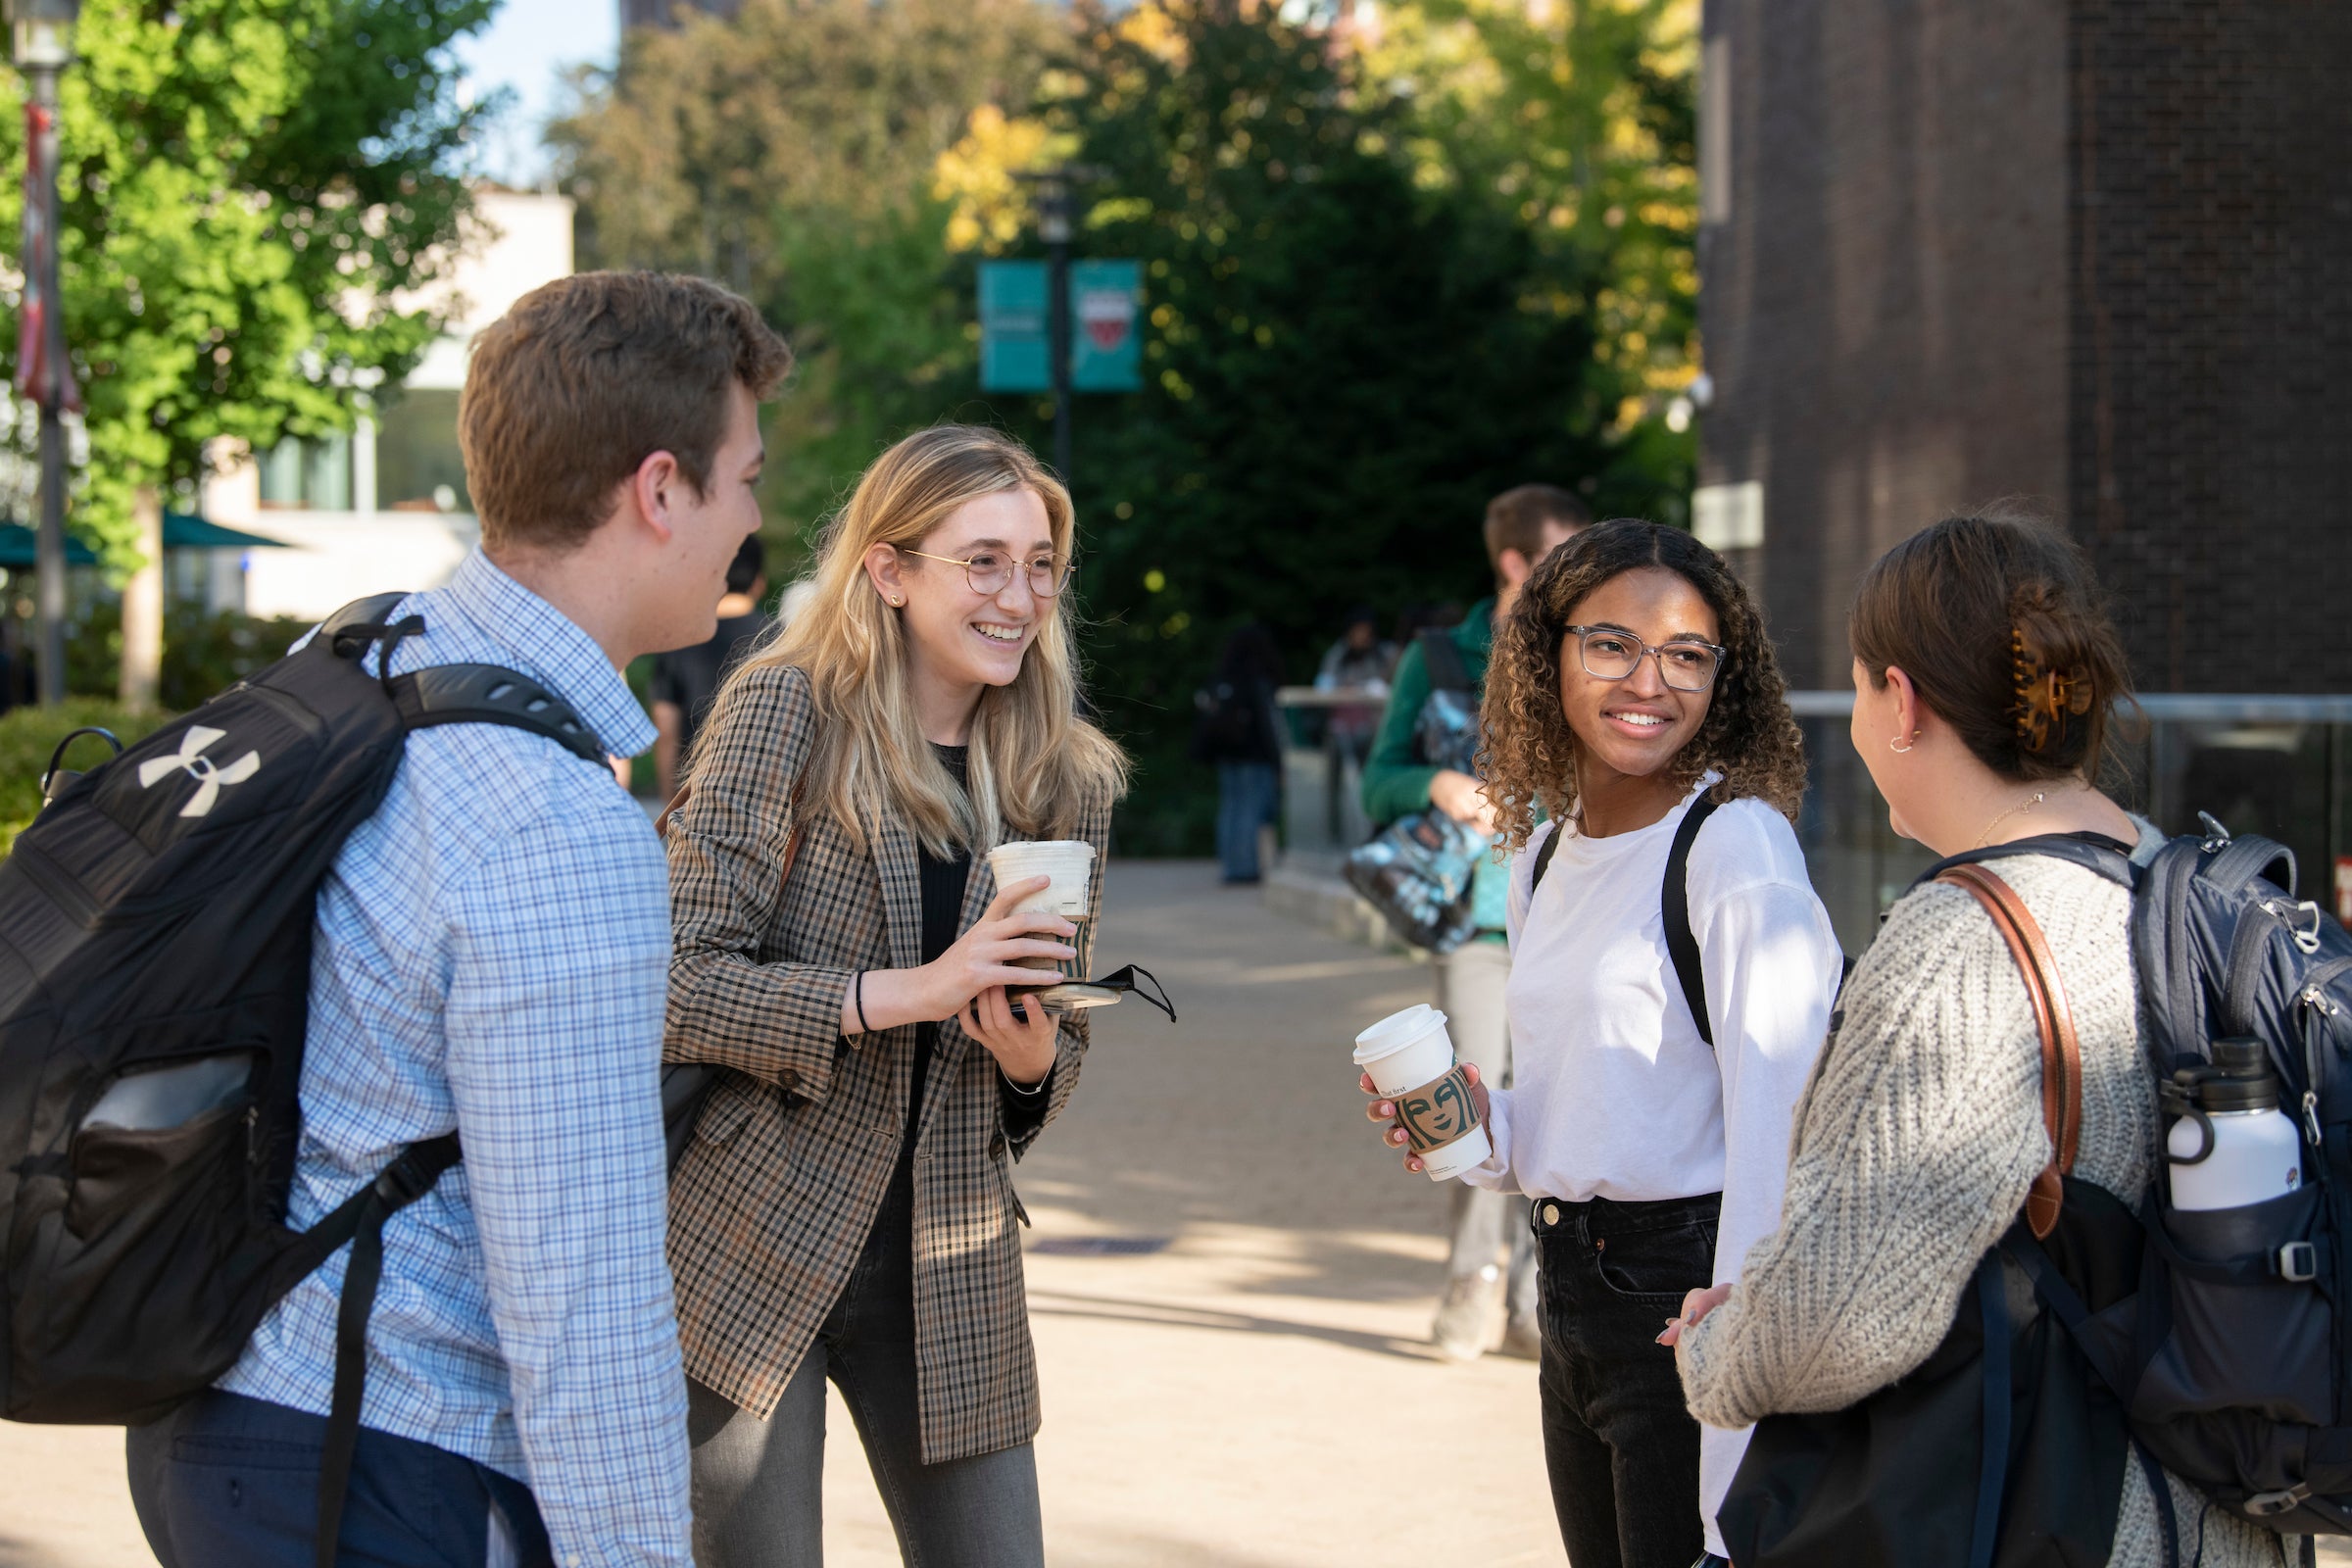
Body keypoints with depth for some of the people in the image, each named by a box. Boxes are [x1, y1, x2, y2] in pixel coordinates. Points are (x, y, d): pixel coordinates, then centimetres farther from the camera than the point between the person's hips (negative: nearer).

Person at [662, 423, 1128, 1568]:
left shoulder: (1065, 780, 7)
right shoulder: (785, 712, -8)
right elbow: (681, 985, -15)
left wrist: (1031, 1056, -9)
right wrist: (911, 991, -23)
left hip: (947, 1266, 4)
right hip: (750, 1246, -4)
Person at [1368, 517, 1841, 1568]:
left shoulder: (1736, 843, -13)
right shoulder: (1544, 854, 11)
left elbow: (1774, 1138, -19)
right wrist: (1482, 1131, -1)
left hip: (1689, 1292, -8)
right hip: (1573, 1302, 8)